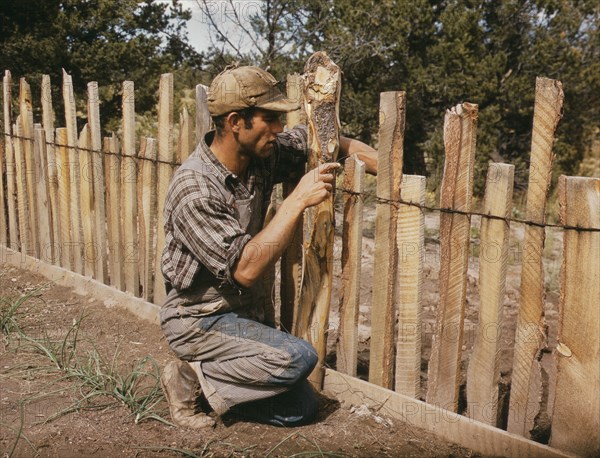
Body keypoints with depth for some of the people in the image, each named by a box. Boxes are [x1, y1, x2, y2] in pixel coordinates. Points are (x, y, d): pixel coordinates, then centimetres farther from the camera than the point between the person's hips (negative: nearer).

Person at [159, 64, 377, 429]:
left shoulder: (263, 155, -7)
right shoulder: (193, 189, -27)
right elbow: (245, 269, -32)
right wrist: (298, 201, -31)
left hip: (247, 309, 7)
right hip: (199, 318, -7)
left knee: (300, 409, 2)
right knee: (298, 357, -28)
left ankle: (210, 377, 17)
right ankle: (191, 378, -6)